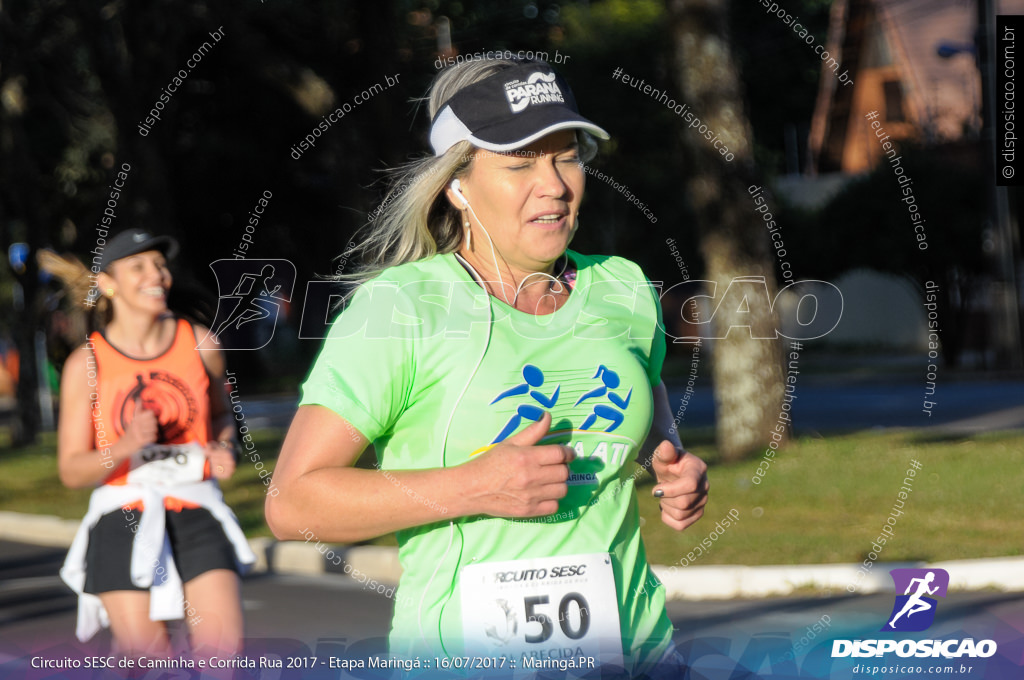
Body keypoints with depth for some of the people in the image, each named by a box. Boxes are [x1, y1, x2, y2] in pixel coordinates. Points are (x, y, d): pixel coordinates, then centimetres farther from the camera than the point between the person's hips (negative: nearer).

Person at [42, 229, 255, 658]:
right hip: (123, 516, -2)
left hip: (195, 514, 2)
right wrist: (124, 447, -20)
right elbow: (71, 470, -1)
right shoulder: (87, 364, -2)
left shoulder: (199, 344, 4)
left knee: (224, 652, -13)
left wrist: (225, 450, 1)